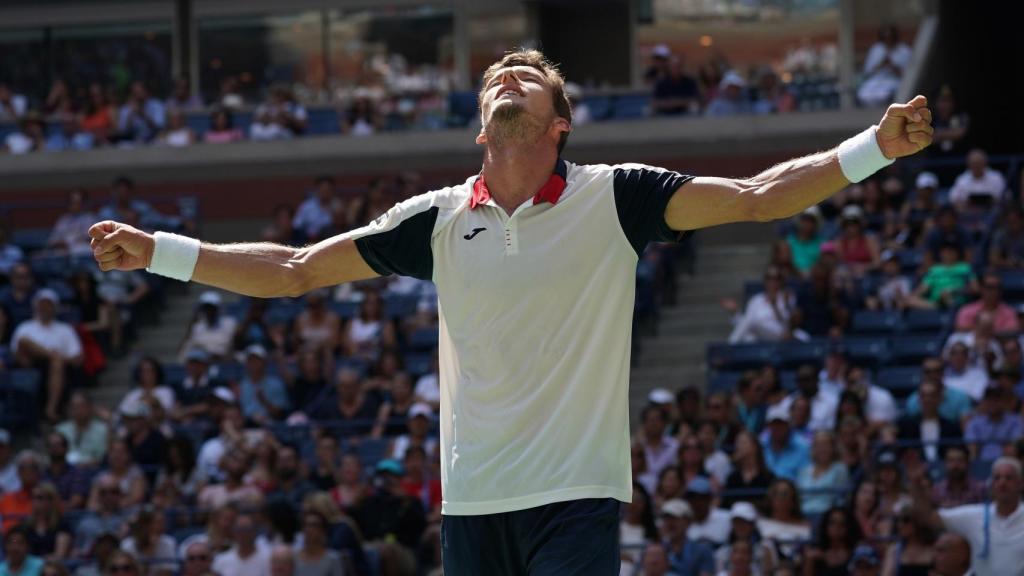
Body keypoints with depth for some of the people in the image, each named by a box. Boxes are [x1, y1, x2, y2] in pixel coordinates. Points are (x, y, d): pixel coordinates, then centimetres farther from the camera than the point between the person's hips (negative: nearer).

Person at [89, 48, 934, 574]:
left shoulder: (612, 198, 1)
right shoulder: (439, 220, 8)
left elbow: (756, 197, -5)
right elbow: (294, 271, 11)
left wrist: (877, 147, -17)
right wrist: (156, 252, 5)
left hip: (579, 495, -3)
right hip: (473, 502, 3)